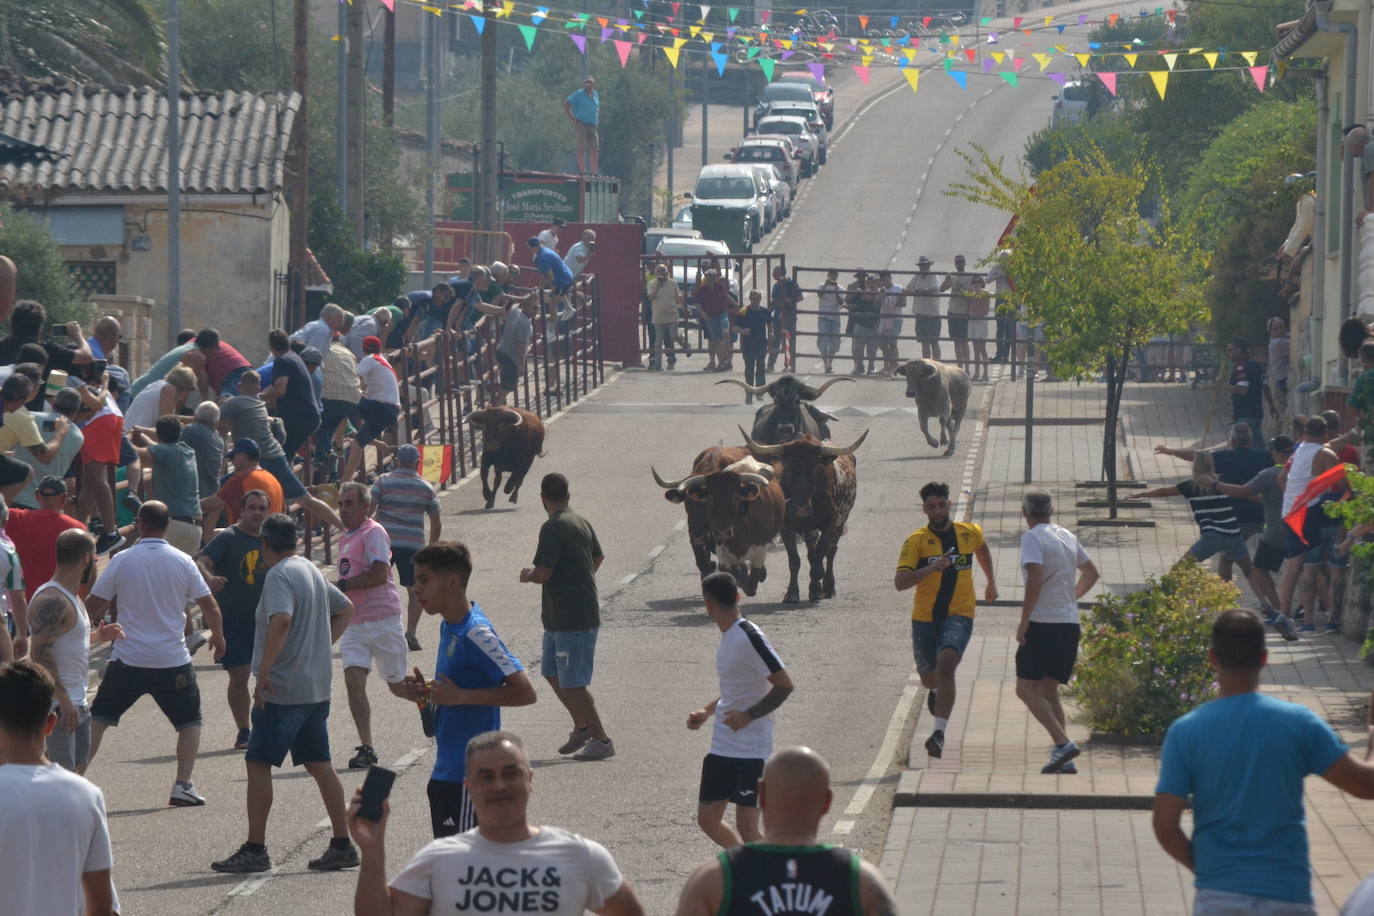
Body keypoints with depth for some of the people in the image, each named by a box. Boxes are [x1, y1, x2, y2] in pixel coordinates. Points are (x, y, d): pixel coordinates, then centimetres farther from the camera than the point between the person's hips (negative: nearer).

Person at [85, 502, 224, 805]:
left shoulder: (122, 560, -6)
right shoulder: (183, 562, -3)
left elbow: (93, 605, -1)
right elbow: (209, 606, 2)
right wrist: (218, 636, 21)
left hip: (127, 659, 0)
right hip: (173, 662, 0)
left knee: (98, 718, 11)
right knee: (189, 722, 15)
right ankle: (183, 786, 3)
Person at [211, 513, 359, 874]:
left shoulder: (279, 576, -13)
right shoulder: (311, 571, 14)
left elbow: (281, 620, -29)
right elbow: (344, 608, 27)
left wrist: (263, 673, -25)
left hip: (283, 689, -9)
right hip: (317, 687, 9)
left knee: (258, 763, -3)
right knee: (319, 764, 13)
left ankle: (255, 850, -4)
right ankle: (342, 845, 13)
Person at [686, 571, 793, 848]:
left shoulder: (750, 638, -18)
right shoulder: (728, 636, 11)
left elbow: (785, 685, -19)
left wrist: (748, 716, -21)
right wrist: (707, 711, 12)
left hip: (751, 749, -9)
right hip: (721, 748, 9)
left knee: (747, 828, -10)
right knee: (708, 820, 12)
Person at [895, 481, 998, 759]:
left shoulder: (969, 533, 3)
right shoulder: (916, 540, -7)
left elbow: (982, 548, 30)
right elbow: (900, 582, -18)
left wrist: (991, 581, 33)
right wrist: (931, 568, -30)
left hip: (959, 614, -1)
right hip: (925, 617, 1)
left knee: (946, 663, -26)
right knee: (929, 678, 13)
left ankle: (939, 733, -30)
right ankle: (937, 690, 55)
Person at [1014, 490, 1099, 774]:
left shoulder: (1032, 538, -9)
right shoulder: (1068, 537, 15)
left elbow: (1035, 579, -20)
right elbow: (1091, 574, 25)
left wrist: (1024, 621, -16)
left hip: (1042, 623, -7)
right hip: (1070, 623, 7)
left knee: (1026, 688, -3)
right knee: (1049, 690, 13)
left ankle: (1063, 743, -18)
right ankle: (1063, 759, 4)